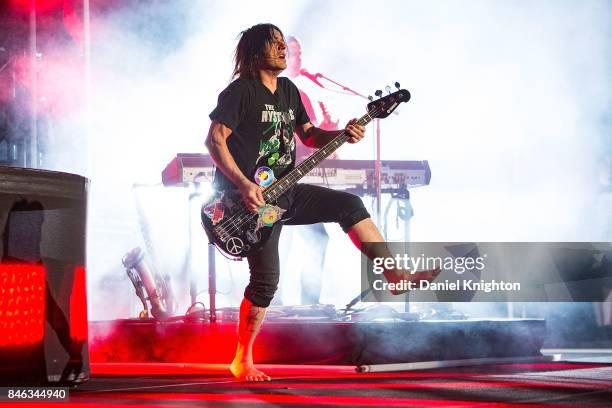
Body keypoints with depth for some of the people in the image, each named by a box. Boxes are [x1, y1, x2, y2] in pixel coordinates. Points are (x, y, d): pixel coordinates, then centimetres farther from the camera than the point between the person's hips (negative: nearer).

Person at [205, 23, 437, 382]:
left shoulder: (288, 90, 13)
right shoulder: (241, 91, -12)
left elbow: (309, 135, 17)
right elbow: (215, 139, -18)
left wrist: (343, 135, -4)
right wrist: (243, 185, -26)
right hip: (251, 197, -8)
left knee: (349, 205, 0)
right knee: (266, 279, -11)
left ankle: (395, 274, 4)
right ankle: (243, 361, 1)